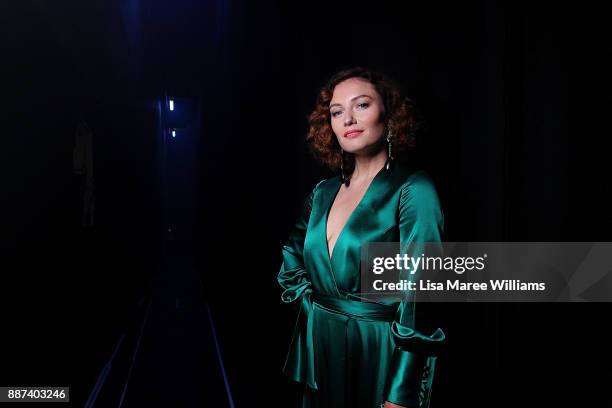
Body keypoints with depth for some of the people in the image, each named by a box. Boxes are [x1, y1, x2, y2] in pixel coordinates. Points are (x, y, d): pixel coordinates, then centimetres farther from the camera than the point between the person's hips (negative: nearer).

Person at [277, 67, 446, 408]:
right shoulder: (324, 192, 4)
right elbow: (293, 257, 19)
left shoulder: (413, 190, -14)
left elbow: (421, 296, -20)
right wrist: (310, 304, 3)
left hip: (376, 353, -5)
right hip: (318, 348, 6)